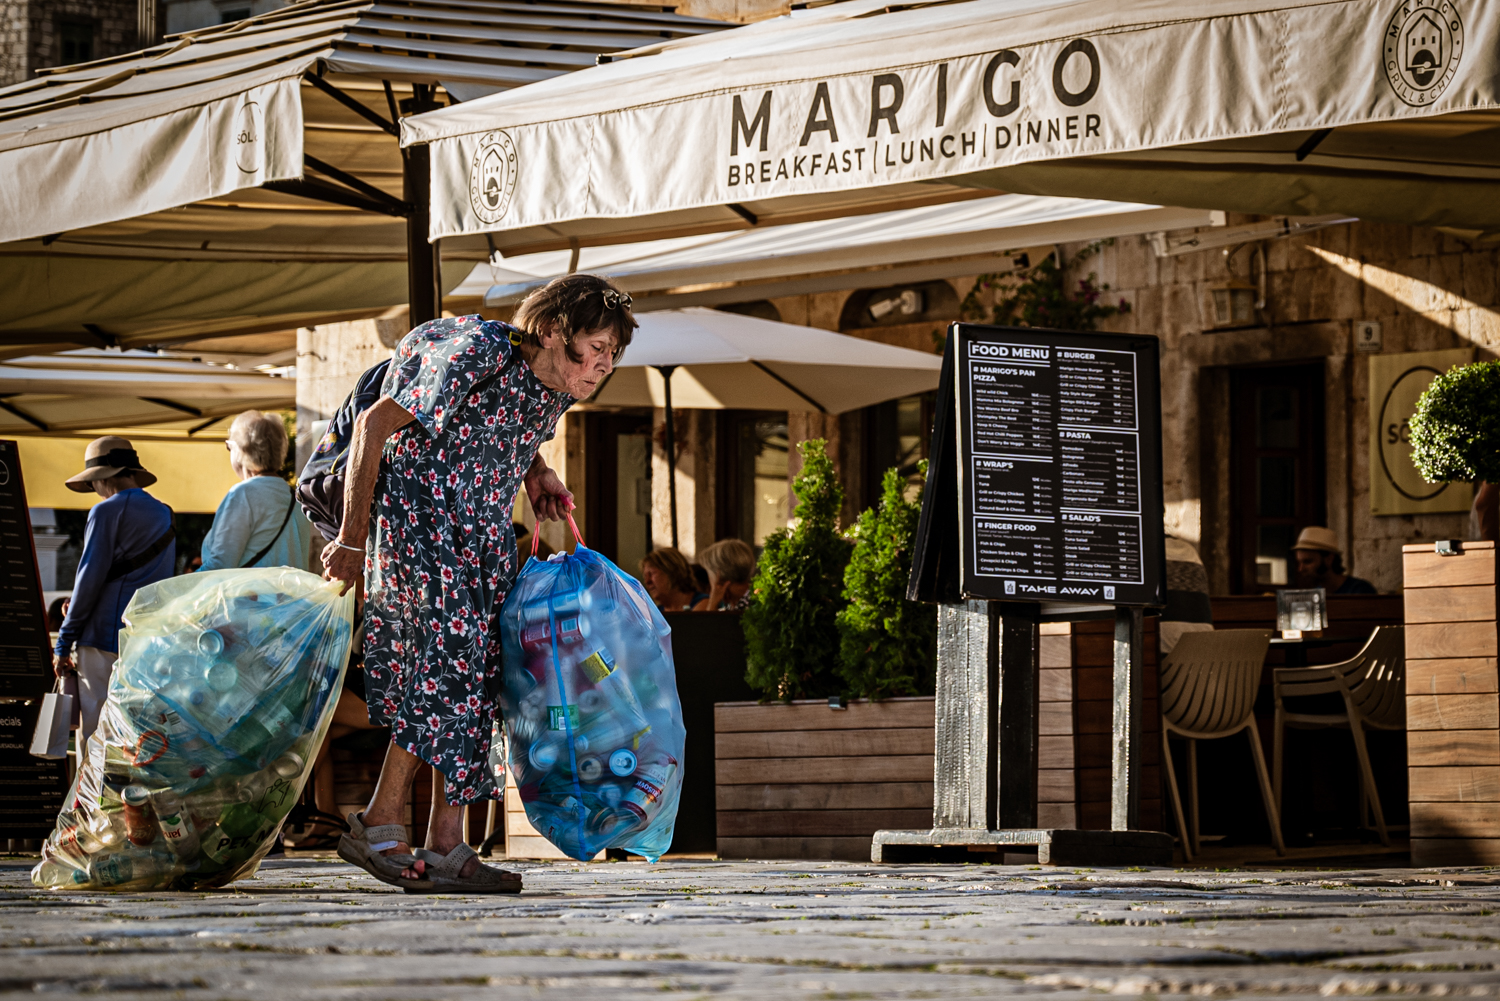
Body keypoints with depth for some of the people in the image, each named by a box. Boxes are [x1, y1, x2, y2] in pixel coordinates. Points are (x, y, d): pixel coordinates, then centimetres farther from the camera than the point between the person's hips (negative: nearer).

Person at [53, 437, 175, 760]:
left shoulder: (107, 512, -6)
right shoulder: (164, 515, 15)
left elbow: (89, 579, -10)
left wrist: (64, 643, -4)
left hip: (105, 637, -7)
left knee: (95, 735, -4)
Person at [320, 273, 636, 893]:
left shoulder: (560, 387, 1)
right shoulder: (479, 354, -23)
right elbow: (374, 423, -18)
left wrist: (537, 474, 4)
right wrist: (352, 539, -15)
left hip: (484, 527, 8)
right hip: (417, 510, -8)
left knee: (479, 667, -1)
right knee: (451, 648, -21)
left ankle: (445, 847, -1)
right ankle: (379, 826, -17)